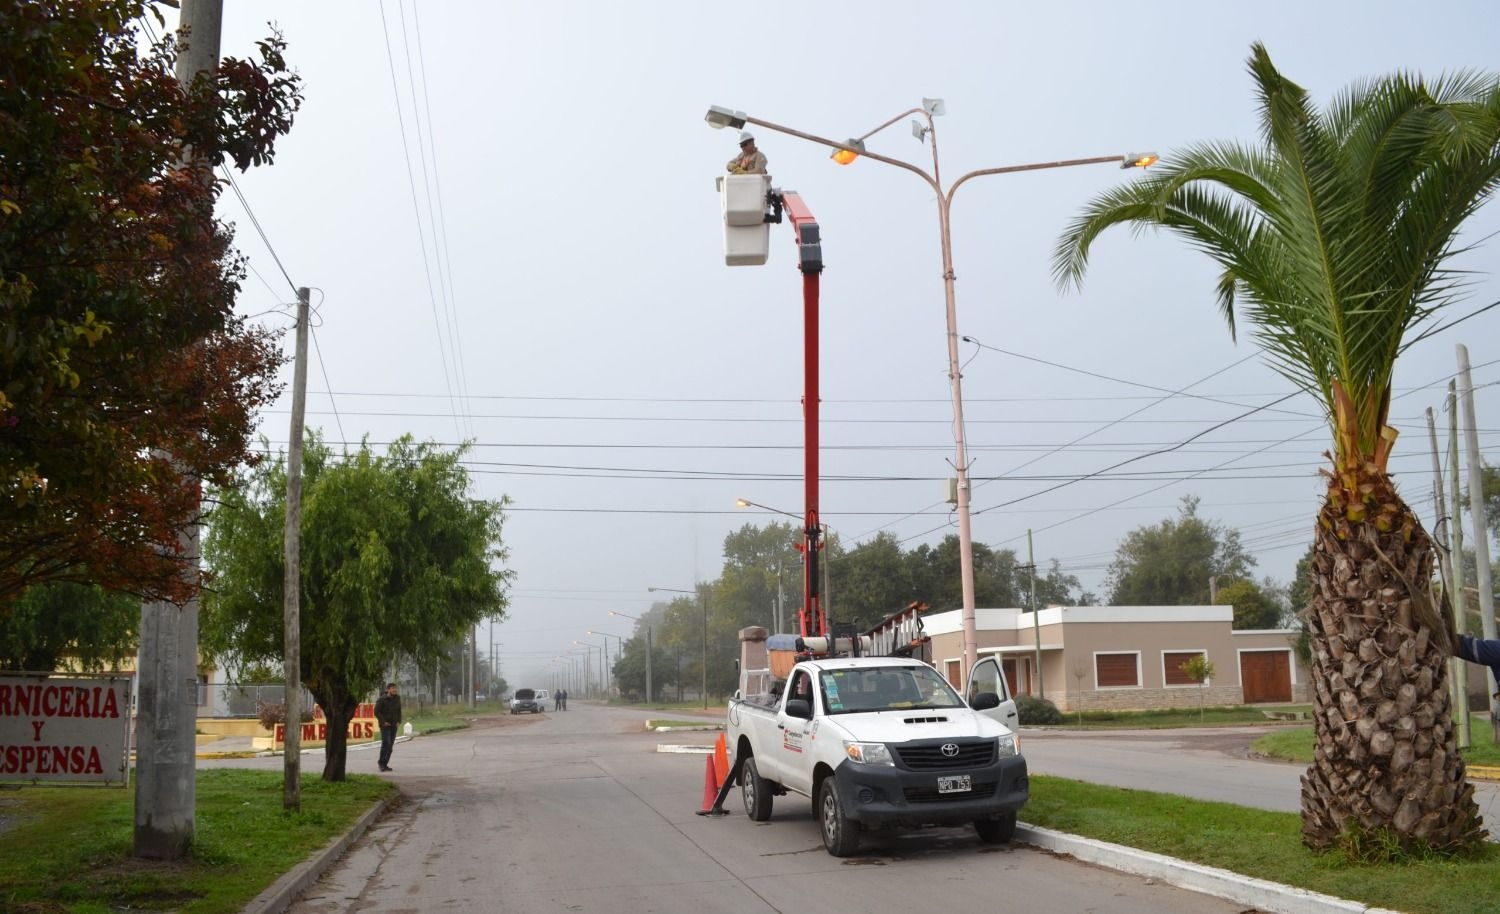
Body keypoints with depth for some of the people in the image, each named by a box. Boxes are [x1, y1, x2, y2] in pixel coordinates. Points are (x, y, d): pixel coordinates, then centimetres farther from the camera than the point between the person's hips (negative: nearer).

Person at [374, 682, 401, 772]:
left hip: (394, 725, 5)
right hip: (385, 725, -5)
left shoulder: (397, 698, 5)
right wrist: (383, 721, -15)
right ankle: (381, 763, -9)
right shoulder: (382, 699, -10)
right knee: (386, 743, -16)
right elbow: (376, 712, -9)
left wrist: (399, 721, 4)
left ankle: (385, 764, 10)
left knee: (390, 745, 4)